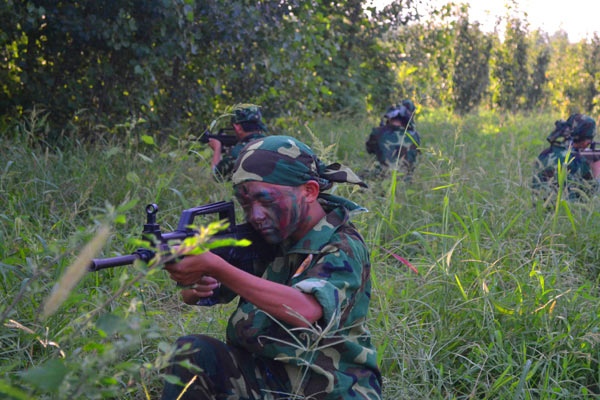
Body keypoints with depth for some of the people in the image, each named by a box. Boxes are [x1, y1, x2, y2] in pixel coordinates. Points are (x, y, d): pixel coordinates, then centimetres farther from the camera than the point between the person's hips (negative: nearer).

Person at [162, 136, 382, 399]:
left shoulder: (343, 249, -16)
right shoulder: (265, 237, 1)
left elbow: (305, 311, -36)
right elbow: (190, 296, 5)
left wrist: (216, 267, -42)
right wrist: (197, 286, -21)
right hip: (263, 377, 5)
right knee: (191, 351, -18)